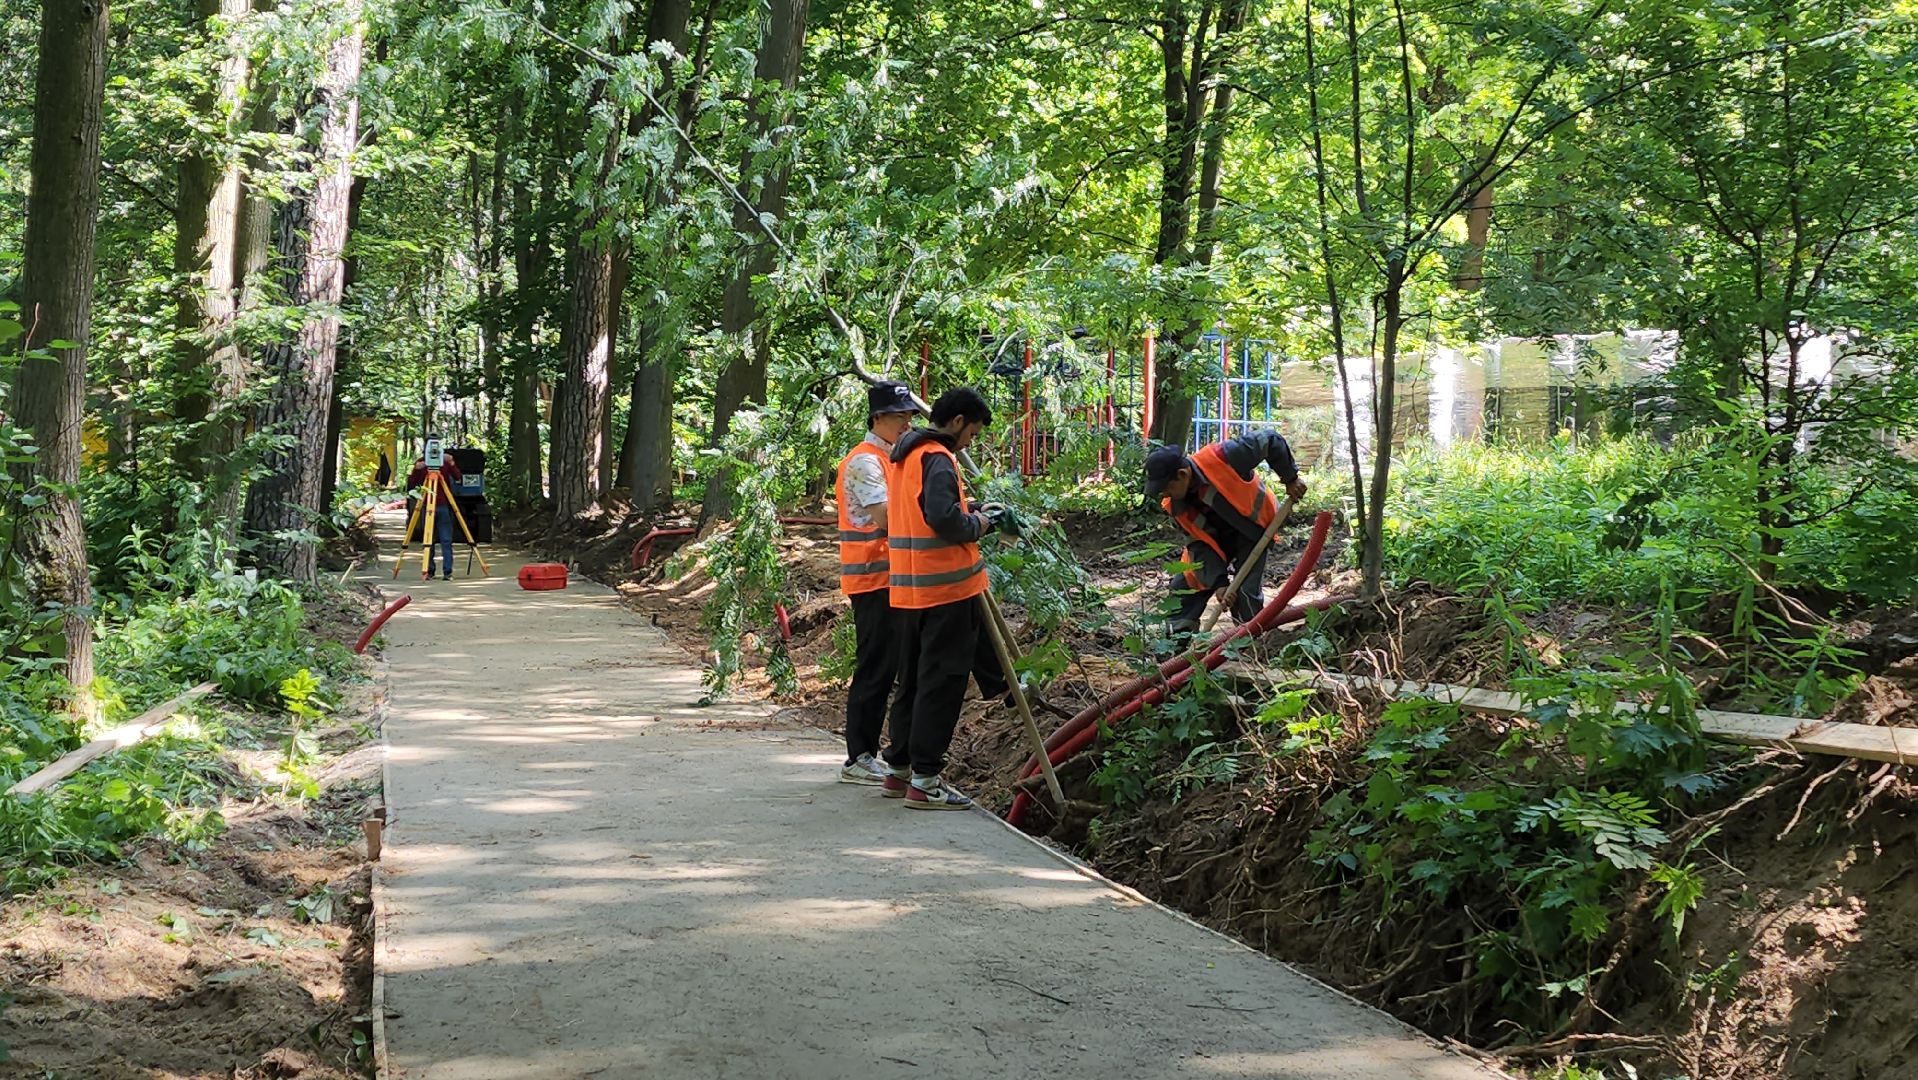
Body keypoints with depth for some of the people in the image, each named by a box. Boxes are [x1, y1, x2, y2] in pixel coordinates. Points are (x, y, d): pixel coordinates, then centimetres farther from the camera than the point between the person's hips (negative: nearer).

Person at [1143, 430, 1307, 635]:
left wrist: (1291, 479, -14)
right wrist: (1220, 583, -19)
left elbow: (1271, 441, -23)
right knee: (1184, 585, -4)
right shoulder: (1175, 505, -19)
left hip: (1253, 527, -4)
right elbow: (1202, 542, -11)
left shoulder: (1221, 458, -35)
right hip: (1215, 537, 4)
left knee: (1247, 592, -13)